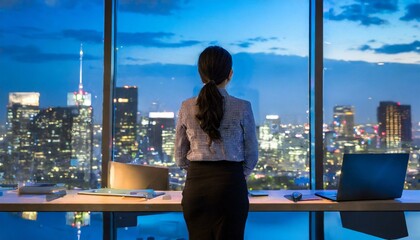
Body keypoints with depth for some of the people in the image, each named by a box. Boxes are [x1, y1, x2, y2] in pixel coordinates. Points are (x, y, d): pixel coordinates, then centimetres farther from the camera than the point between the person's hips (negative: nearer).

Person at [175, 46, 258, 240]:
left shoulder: (187, 107, 0)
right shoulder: (242, 108, -6)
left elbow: (180, 156, 7)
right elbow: (251, 155, 1)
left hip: (196, 184, 2)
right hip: (231, 182, -2)